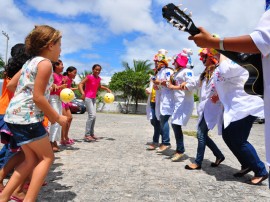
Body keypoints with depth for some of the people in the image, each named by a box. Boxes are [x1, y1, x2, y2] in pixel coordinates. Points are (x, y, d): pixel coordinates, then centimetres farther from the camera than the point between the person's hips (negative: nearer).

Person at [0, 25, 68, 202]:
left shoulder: (31, 61, 16)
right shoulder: (45, 63, -11)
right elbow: (38, 97, -17)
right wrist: (57, 117, -9)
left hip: (16, 114, 9)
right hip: (27, 116, -9)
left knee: (32, 159, 16)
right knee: (47, 157, 2)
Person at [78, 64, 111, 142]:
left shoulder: (98, 78, 8)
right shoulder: (89, 77, -12)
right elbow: (80, 84, -21)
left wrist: (106, 88, 14)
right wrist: (82, 93, -36)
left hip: (93, 98, 8)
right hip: (88, 98, -8)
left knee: (94, 116, 10)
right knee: (91, 115, -16)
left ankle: (91, 134, 20)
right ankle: (87, 135, -13)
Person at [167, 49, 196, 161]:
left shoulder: (186, 71, -9)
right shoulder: (177, 72, 20)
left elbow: (192, 84, -23)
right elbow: (172, 84, 20)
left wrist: (175, 87, -19)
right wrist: (169, 85, -2)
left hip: (185, 102, -9)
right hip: (177, 101, 9)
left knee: (176, 124, -13)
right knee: (174, 124, 9)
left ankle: (180, 151, -2)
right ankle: (179, 149, 20)